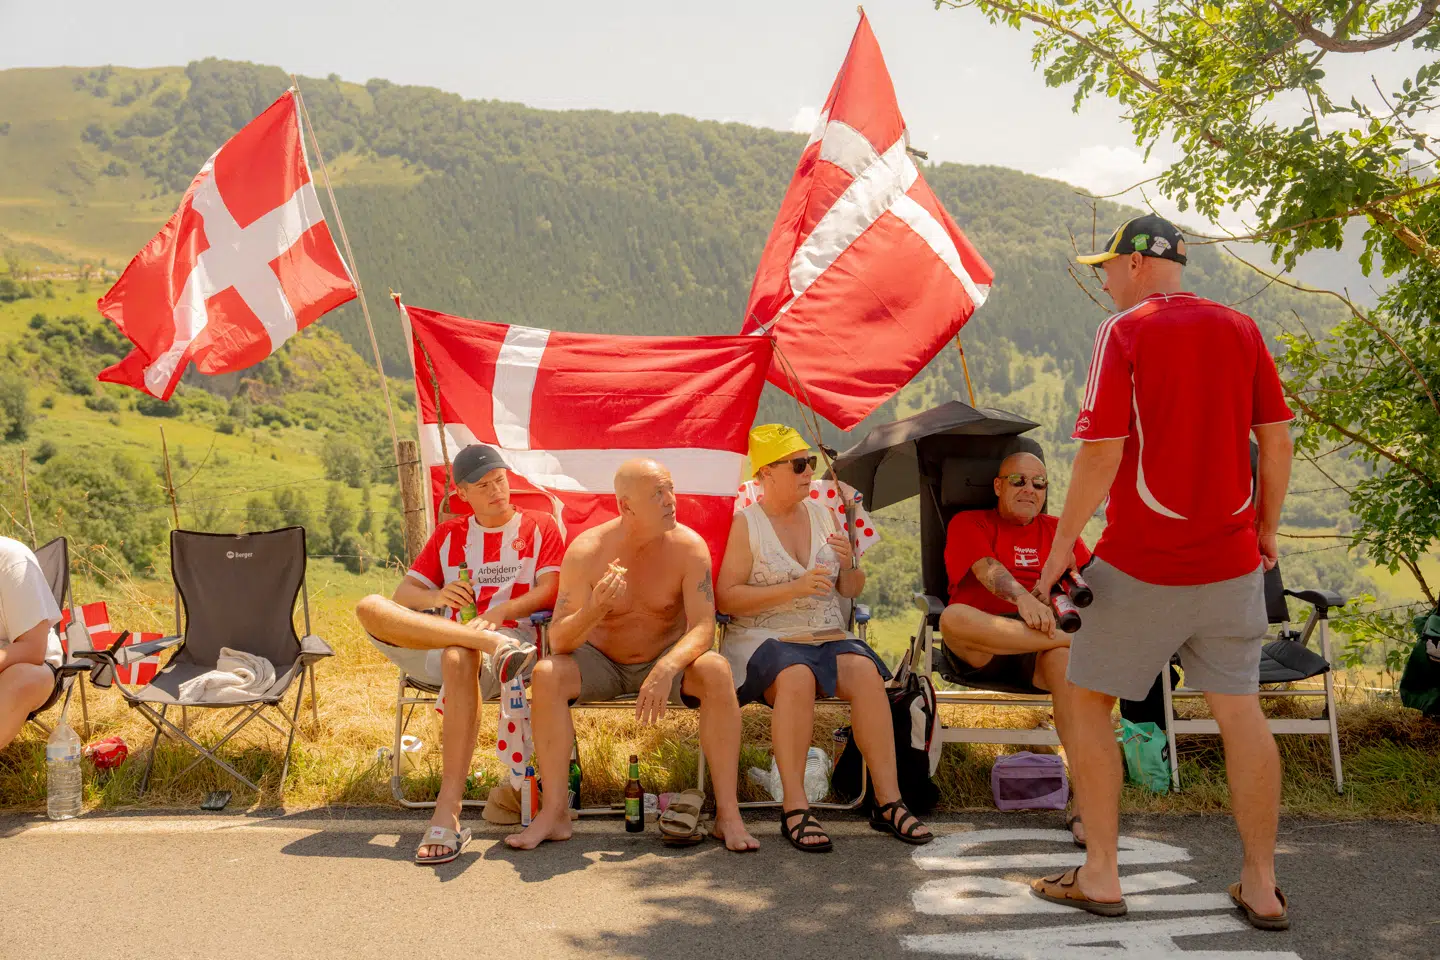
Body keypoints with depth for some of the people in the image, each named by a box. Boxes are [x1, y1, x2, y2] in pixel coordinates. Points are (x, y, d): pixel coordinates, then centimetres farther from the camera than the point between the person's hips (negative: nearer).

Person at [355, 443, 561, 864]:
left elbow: (551, 591, 2)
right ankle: (491, 644, -38)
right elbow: (404, 593, 17)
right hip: (443, 643, 4)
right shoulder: (449, 534, 24)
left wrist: (500, 611, -16)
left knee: (459, 659, -41)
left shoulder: (539, 526, 15)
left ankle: (448, 814, -43)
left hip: (512, 637, -4)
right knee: (370, 607, -23)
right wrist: (437, 598, -7)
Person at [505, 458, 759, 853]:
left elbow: (703, 628, -19)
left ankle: (728, 813, -25)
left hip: (664, 662, 0)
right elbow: (558, 641, -18)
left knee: (716, 670, -30)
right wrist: (594, 609, -39)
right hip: (600, 664, 0)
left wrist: (666, 669, -39)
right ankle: (554, 813, -19)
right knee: (546, 674, -28)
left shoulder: (688, 546, -15)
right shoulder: (586, 551, -16)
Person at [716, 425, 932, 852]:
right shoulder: (745, 523, 0)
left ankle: (888, 801, -24)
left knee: (866, 671, -27)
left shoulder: (822, 513, 14)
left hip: (829, 636, 4)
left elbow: (852, 591, 17)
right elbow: (725, 597, -10)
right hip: (766, 638, -4)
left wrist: (849, 565, -6)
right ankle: (794, 809, -30)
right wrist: (794, 588, -17)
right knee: (797, 677, -36)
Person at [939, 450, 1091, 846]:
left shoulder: (1057, 529, 24)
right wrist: (1022, 598, -29)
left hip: (1037, 650, 1)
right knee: (953, 618, -36)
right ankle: (1078, 638, -33)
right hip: (980, 651, -1)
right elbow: (987, 568, -8)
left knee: (1066, 659, -36)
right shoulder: (969, 523, 14)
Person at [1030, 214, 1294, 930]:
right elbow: (1277, 439, 6)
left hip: (1139, 562, -5)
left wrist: (1063, 541, -6)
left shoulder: (1124, 332, -8)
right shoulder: (1240, 329, 6)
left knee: (1089, 700, 9)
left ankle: (1099, 876, 13)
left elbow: (1102, 451, -14)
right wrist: (1266, 528, 17)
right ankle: (1261, 885, 18)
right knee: (1239, 710, 10)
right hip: (1231, 559, 5)